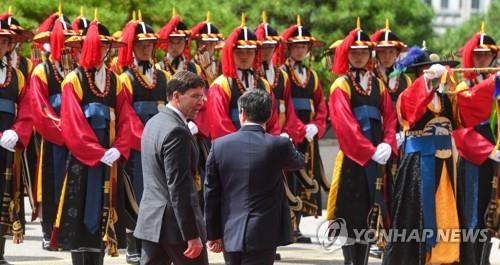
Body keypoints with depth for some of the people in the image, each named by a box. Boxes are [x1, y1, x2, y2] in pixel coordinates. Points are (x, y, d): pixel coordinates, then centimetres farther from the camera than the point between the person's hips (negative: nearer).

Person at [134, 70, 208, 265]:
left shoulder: (154, 123, 11)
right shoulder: (176, 132, -18)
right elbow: (178, 188, -22)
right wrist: (192, 235, -22)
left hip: (150, 219, 9)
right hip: (175, 223, -9)